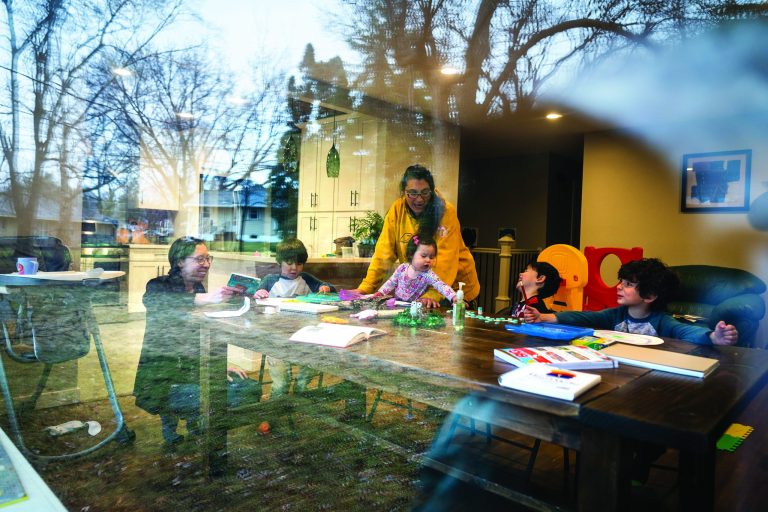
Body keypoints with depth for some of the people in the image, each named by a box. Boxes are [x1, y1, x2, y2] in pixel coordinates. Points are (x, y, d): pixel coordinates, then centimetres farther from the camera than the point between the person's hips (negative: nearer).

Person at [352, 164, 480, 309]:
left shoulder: (446, 211, -18)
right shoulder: (397, 210, -9)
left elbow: (445, 258, -25)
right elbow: (384, 252, -9)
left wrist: (433, 294, -35)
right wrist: (366, 287, -17)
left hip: (454, 285, -2)